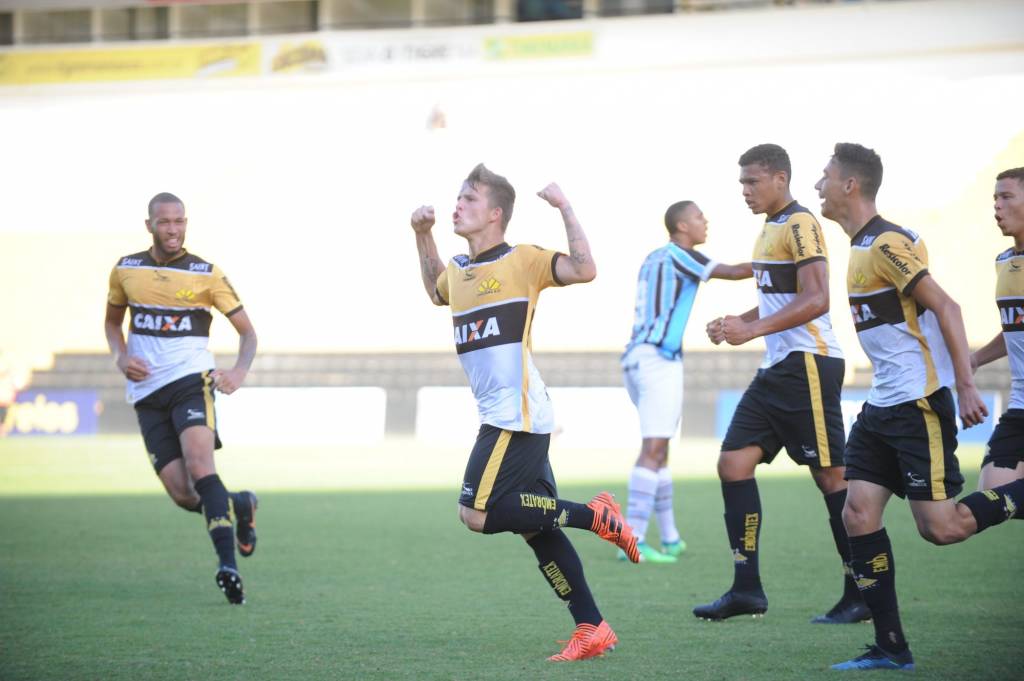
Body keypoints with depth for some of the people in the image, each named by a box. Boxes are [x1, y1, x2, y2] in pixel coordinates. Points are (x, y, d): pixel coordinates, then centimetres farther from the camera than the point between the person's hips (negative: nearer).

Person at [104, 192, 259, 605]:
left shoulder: (206, 274, -1)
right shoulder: (126, 270, 8)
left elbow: (247, 331, 5)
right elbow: (112, 320, 24)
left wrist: (240, 370, -14)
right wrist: (120, 356, 3)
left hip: (190, 381, -3)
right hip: (146, 392, 3)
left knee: (199, 466, -27)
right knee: (183, 495, -6)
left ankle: (228, 566, -31)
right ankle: (239, 505, 26)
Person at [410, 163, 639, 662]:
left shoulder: (522, 261, -7)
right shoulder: (458, 271, 17)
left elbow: (584, 269, -21)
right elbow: (435, 291, 40)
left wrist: (564, 208, -18)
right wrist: (422, 236, 29)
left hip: (517, 416, -9)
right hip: (500, 417, 9)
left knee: (477, 513, -15)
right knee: (534, 528, 5)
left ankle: (591, 515, -4)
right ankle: (592, 629, 6)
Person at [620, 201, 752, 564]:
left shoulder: (653, 259, 19)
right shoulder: (677, 254, -5)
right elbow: (732, 273, -9)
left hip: (635, 357, 10)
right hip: (659, 358, -10)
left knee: (659, 450, 14)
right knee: (653, 450, -14)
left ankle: (670, 538, 19)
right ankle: (633, 540, -22)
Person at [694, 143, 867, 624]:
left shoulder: (800, 224, -12)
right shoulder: (770, 228, 18)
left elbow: (815, 300, -21)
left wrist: (752, 329, -24)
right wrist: (735, 322, 12)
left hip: (808, 366, -10)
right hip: (778, 368, 10)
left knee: (831, 475, -5)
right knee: (734, 462, 2)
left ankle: (861, 595, 1)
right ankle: (746, 588, 4)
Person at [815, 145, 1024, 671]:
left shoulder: (887, 243, -15)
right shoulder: (863, 245, 14)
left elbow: (944, 307, -19)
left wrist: (965, 385, -23)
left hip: (920, 402, -9)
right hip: (883, 405, 9)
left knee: (940, 526, -9)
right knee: (858, 515, 0)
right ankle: (890, 648, 3)